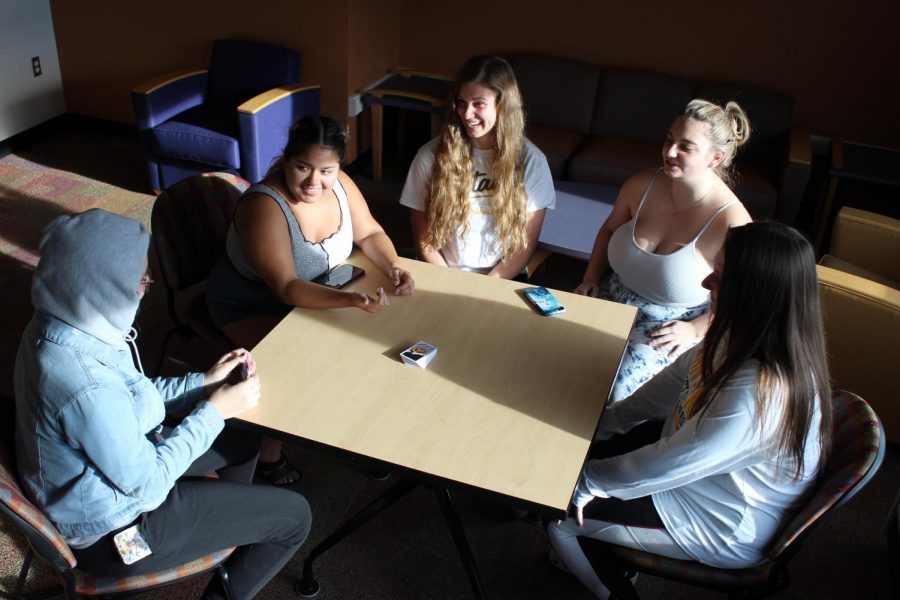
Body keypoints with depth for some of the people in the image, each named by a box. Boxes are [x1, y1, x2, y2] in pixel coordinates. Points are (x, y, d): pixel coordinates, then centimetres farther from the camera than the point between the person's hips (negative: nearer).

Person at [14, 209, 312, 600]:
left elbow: (130, 397, 5)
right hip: (111, 530, -9)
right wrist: (214, 411, -16)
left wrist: (205, 382, -3)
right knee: (294, 517, -1)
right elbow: (148, 482, -26)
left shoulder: (56, 325, -9)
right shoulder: (87, 386, -38)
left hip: (98, 472, 9)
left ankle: (233, 531, 48)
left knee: (242, 443, 25)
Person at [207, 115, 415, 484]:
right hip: (250, 309, -6)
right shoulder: (264, 206, -33)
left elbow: (369, 234, -1)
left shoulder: (339, 184, -14)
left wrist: (393, 267, -21)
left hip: (312, 293, 6)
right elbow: (286, 288, -36)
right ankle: (269, 452, 1)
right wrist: (350, 299, -48)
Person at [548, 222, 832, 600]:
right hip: (689, 461, 8)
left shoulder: (756, 397, -39)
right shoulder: (742, 338, -13)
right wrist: (603, 424, 4)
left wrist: (589, 482, -14)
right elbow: (674, 381, 3)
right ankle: (616, 558, 35)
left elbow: (663, 467, -29)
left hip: (720, 530, -8)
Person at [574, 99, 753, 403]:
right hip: (611, 299, 5)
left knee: (613, 387, -26)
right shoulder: (643, 183, -5)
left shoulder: (730, 222, -21)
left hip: (671, 326, -5)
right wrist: (591, 278, 5)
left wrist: (695, 330, -17)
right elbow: (609, 228, 16)